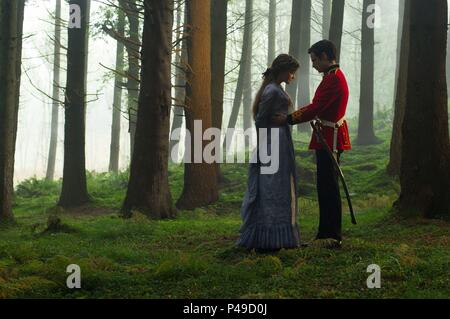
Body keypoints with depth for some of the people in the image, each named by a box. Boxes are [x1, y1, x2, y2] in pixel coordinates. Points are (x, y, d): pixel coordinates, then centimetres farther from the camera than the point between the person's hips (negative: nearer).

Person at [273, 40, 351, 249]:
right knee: (326, 186, 14)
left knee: (329, 187, -6)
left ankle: (333, 237, -2)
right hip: (327, 139, 11)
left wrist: (288, 119, -15)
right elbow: (317, 107, 20)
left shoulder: (334, 79, -17)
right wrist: (291, 116, 13)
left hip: (330, 141, -11)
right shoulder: (333, 76, 16)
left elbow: (316, 109, -22)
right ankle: (327, 233, 21)